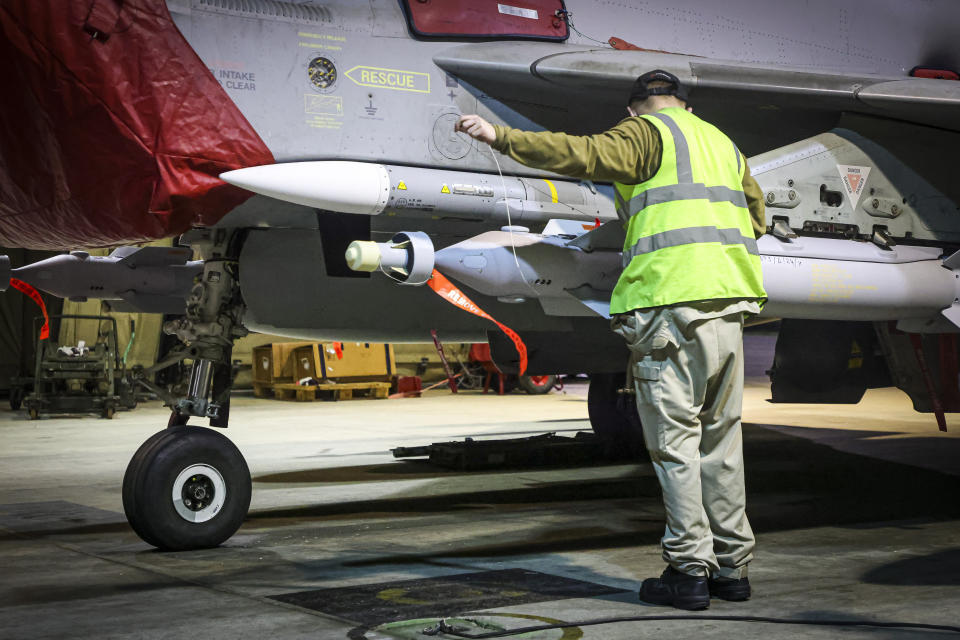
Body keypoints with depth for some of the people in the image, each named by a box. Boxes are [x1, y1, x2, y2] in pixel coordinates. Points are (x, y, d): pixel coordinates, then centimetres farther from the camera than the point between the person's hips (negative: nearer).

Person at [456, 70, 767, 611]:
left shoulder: (646, 133, 3)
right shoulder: (724, 144, 26)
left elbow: (582, 154, -13)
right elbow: (757, 217, 36)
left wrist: (501, 137, -14)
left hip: (672, 296, -7)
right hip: (729, 302, 7)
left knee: (674, 439, -3)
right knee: (720, 435, 12)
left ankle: (689, 568, -2)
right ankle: (732, 566, 16)